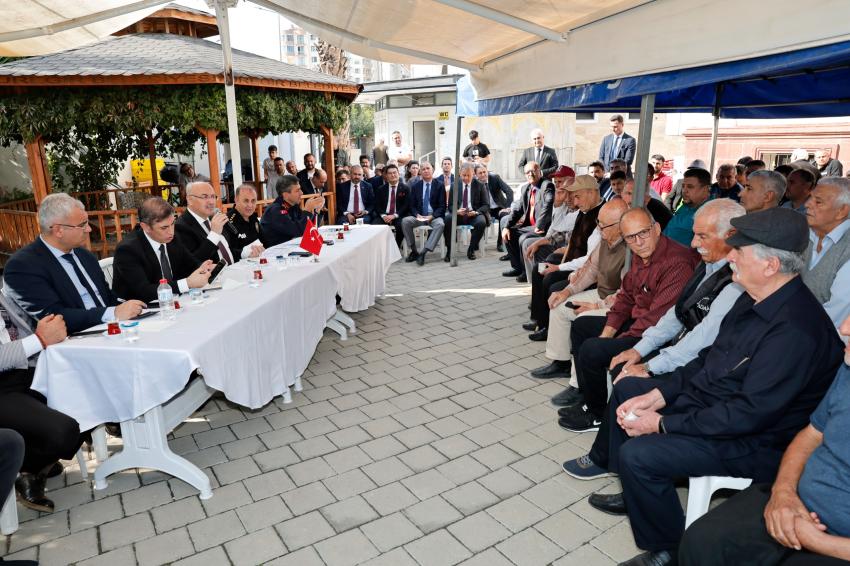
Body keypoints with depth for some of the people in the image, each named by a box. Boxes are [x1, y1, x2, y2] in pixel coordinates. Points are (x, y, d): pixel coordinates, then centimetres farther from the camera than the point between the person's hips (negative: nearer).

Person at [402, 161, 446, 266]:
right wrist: (417, 215, -12)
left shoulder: (439, 185, 2)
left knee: (440, 224, -36)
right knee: (405, 221, -25)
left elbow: (442, 205, -2)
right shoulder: (415, 186, 10)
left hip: (434, 216, -2)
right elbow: (412, 205, 10)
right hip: (419, 216, 3)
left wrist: (432, 216, -18)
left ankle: (423, 252, -36)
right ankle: (414, 251, -16)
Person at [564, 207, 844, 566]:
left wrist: (662, 423, -23)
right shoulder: (756, 299, 0)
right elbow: (709, 358, 7)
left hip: (751, 441, -10)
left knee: (638, 454, -25)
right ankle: (636, 492, 28)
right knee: (627, 388, 15)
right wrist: (657, 395, -3)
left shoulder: (795, 330, -30)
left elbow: (748, 414, -30)